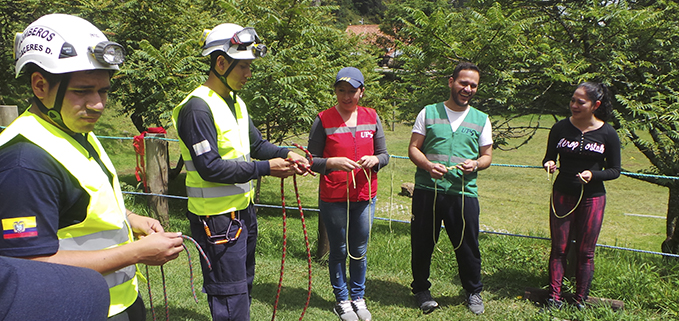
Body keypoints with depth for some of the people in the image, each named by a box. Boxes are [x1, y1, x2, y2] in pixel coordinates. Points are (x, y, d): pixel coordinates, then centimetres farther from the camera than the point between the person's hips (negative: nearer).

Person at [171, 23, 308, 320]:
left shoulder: (235, 102, 10)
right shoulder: (198, 108, -20)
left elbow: (256, 143, 16)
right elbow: (210, 168, -25)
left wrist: (286, 155, -4)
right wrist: (266, 168, -23)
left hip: (243, 209, 10)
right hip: (216, 217, -9)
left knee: (244, 284, 23)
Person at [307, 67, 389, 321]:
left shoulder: (371, 118, 5)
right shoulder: (323, 120, -6)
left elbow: (384, 155, 8)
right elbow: (312, 160, -7)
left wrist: (374, 160, -14)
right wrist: (331, 162, -25)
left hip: (365, 197, 3)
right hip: (333, 198, -3)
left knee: (360, 251, 13)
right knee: (339, 252, 9)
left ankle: (358, 298, 30)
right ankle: (342, 300, 25)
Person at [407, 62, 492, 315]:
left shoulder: (481, 119, 11)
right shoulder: (428, 113, 7)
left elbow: (487, 156, 14)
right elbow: (413, 148, 5)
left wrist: (475, 164, -9)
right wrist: (428, 165, -14)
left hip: (464, 192, 1)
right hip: (427, 190, 0)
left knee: (468, 246, 6)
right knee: (422, 244, 8)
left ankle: (473, 292, 28)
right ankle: (421, 289, 28)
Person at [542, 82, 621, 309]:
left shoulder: (608, 134, -5)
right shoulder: (561, 128, -2)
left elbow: (615, 170, -1)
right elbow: (549, 158, 6)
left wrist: (593, 175, -19)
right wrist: (549, 164, -17)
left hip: (592, 198, -1)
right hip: (563, 195, 1)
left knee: (585, 252, 6)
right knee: (559, 248, 4)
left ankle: (580, 302, 18)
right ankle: (554, 298, 12)